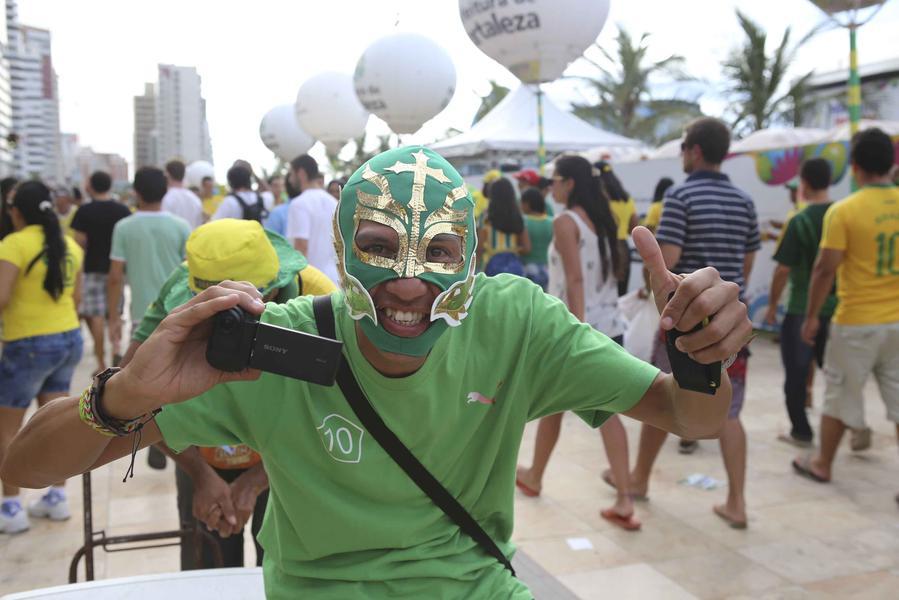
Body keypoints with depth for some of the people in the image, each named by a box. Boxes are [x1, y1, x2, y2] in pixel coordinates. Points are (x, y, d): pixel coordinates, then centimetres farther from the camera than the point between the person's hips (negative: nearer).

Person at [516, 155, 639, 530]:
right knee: (607, 412, 5)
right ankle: (624, 500, -1)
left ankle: (534, 477, 32)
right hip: (609, 327, 7)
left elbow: (575, 280, -20)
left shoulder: (565, 222, -11)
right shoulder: (603, 219, 11)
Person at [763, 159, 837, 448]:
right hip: (836, 307, 5)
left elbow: (783, 270, -14)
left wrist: (772, 305, -3)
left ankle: (801, 431, 12)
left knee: (796, 371, 6)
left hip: (802, 309, -5)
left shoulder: (800, 221, -13)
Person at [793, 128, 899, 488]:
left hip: (856, 322, -4)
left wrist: (811, 316, -2)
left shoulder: (843, 211, -13)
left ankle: (822, 464, 26)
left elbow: (825, 270, -13)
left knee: (840, 396, 11)